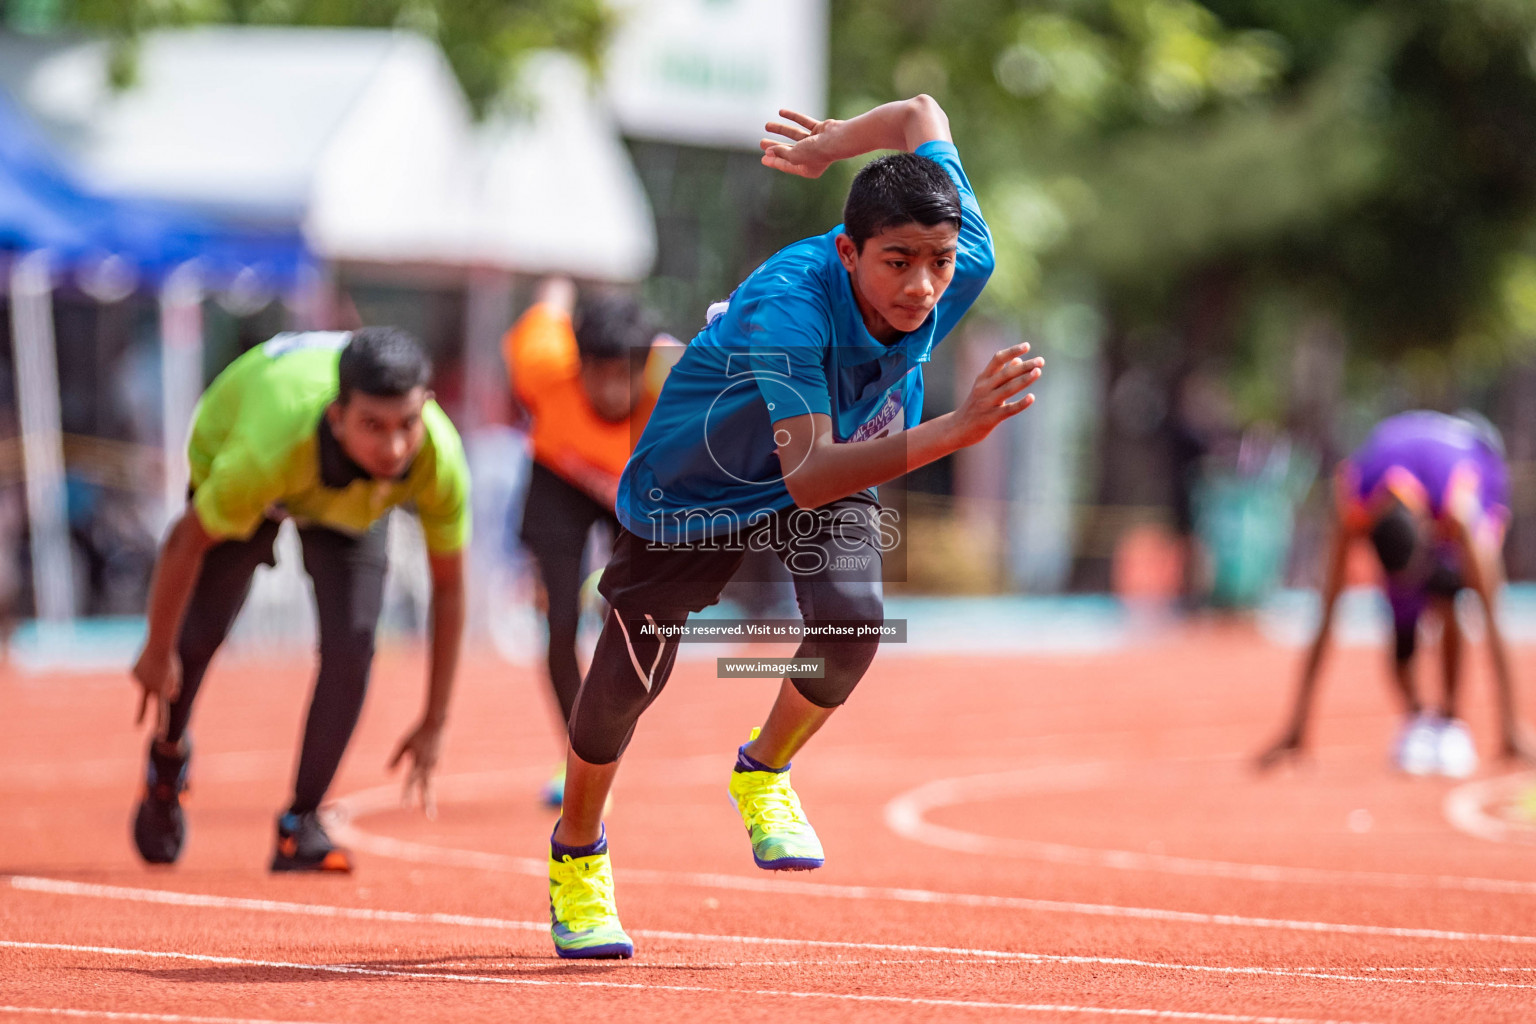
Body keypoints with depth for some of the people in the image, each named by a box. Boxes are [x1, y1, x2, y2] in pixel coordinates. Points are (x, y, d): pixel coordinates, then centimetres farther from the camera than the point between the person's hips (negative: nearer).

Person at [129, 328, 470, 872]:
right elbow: (186, 541, -27)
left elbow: (448, 587, -20)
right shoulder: (268, 452, -47)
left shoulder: (441, 460, -38)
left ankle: (301, 826, 0)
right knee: (196, 636, -2)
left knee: (350, 648, -15)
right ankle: (168, 756, 33)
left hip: (353, 501, 2)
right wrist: (157, 652, -10)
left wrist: (434, 723, -13)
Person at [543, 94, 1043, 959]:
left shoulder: (966, 267, -30)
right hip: (698, 477, -3)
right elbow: (808, 477, -55)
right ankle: (577, 852, 35)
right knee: (628, 679, 4)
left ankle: (764, 773, 11)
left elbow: (921, 114, -11)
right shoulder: (786, 309, -45)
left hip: (844, 451, 4)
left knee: (853, 622, -22)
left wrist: (836, 142, 7)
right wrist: (953, 432, -66)